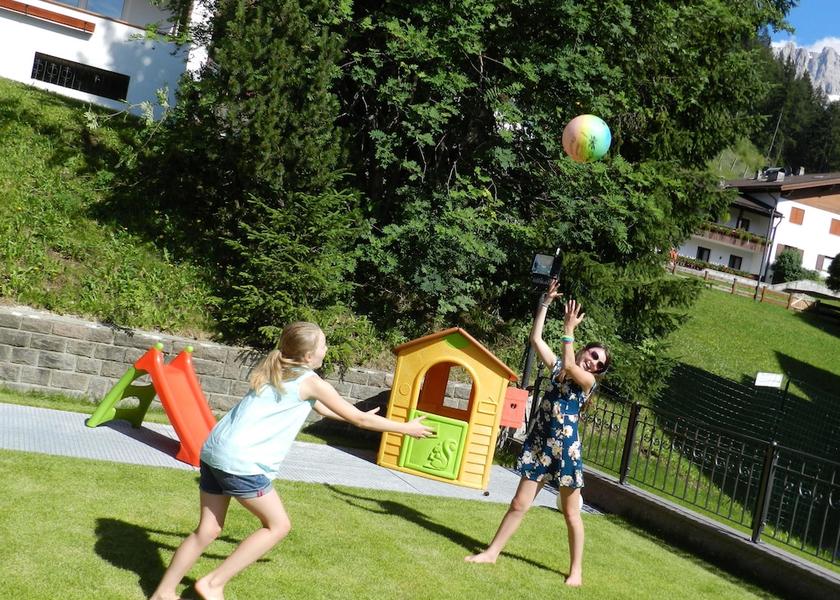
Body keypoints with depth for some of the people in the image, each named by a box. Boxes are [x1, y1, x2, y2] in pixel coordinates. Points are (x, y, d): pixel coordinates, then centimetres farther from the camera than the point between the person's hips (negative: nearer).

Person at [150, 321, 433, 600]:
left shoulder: (274, 373, 20)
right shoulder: (311, 382, -3)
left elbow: (320, 408, 36)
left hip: (214, 451, 8)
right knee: (278, 525, 7)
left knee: (208, 530, 15)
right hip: (241, 462, -8)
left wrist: (359, 416, 45)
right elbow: (359, 419, 5)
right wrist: (407, 428, 15)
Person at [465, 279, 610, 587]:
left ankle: (576, 569, 16)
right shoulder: (558, 368, 10)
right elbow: (536, 338, 7)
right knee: (519, 503, 9)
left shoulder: (589, 381, -3)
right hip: (539, 443, 4)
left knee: (571, 512, 5)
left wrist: (569, 329, -17)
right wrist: (545, 304, 2)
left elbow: (569, 366, -23)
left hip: (566, 447, -4)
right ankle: (492, 552, 19)